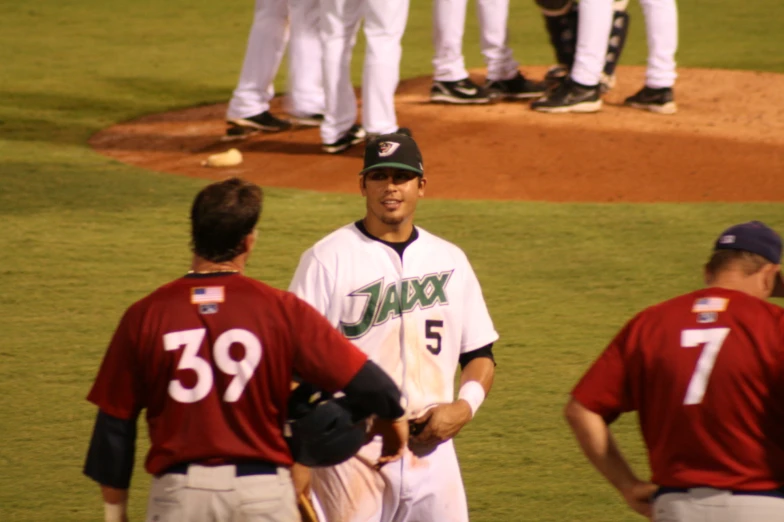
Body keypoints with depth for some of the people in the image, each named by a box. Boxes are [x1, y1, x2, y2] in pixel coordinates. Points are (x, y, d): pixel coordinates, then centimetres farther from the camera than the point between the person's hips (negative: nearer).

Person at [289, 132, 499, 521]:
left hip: (432, 450, 4)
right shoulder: (327, 260, -2)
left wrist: (465, 406, -4)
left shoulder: (450, 261, 13)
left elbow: (480, 354, 18)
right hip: (354, 456, -4)